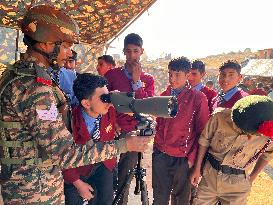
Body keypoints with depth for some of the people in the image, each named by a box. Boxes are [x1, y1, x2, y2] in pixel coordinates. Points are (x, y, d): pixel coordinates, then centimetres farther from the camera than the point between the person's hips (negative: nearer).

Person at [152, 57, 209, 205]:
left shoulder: (198, 98, -7)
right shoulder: (164, 95, 7)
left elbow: (202, 132, -6)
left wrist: (192, 159, -8)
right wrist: (156, 148, 9)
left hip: (182, 159, -3)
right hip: (160, 155, 4)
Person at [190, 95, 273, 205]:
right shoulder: (220, 117, -23)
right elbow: (204, 141, -6)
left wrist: (252, 178, 9)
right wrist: (197, 169, 3)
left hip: (237, 184, 0)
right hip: (210, 175, 1)